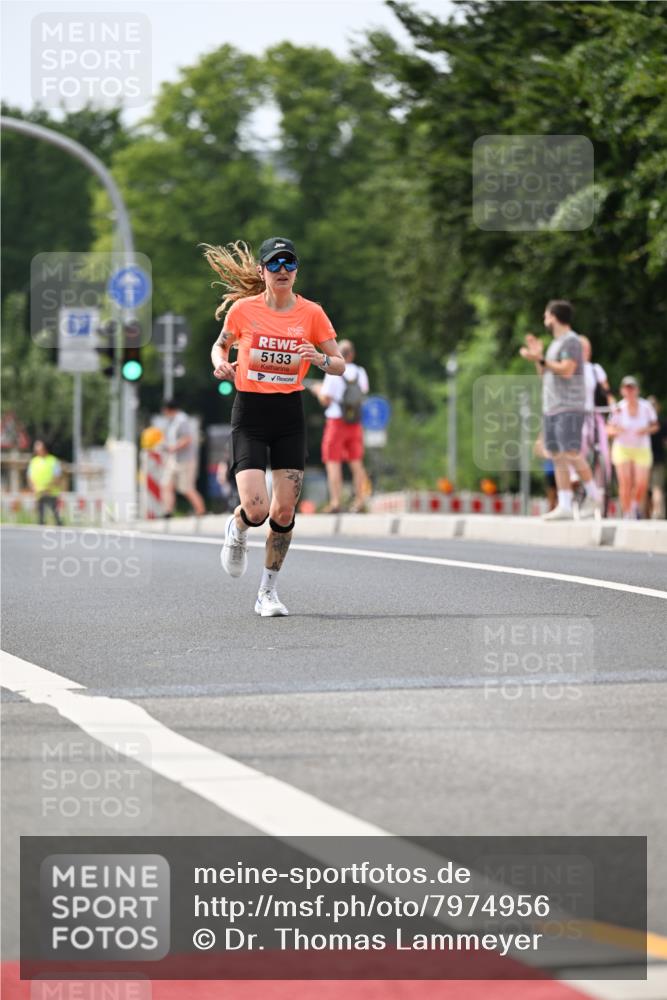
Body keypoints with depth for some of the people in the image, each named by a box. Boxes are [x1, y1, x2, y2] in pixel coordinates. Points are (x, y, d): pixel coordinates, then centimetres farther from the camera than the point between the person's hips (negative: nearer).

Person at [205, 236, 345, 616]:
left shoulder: (312, 313, -1)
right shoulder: (242, 309, -4)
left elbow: (340, 365, 2)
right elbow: (220, 345, 14)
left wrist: (319, 358, -20)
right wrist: (220, 363, -9)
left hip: (291, 415, 2)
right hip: (250, 414, -2)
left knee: (284, 510, -1)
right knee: (256, 509, -15)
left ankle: (269, 591, 16)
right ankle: (237, 530, 23)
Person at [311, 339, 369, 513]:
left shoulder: (333, 373, -12)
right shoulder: (360, 373, 3)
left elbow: (325, 400, -13)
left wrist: (319, 390, 10)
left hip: (336, 422, -5)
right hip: (355, 423, 5)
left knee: (333, 463, -1)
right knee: (356, 463, 11)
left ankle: (335, 502, -7)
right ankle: (360, 500, 8)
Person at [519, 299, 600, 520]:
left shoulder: (571, 341, -7)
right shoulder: (555, 343, 22)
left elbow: (567, 370, -18)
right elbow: (546, 376, 24)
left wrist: (540, 359, -15)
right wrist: (537, 356, 12)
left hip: (569, 409, -9)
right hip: (551, 409, 9)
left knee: (571, 454, -14)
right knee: (558, 457, 2)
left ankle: (592, 494, 1)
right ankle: (564, 506, -2)